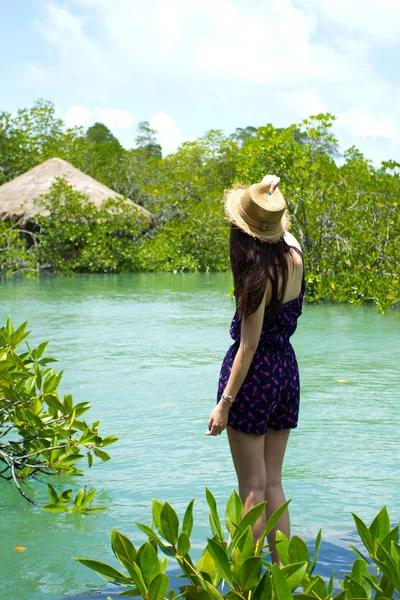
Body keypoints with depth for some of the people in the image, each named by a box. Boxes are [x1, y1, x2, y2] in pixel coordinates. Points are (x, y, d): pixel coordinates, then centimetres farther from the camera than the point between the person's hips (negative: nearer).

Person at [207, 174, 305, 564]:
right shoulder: (293, 253, -2)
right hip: (287, 370, 7)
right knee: (273, 483, 16)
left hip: (255, 375, -7)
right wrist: (271, 194, 20)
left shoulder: (258, 275, -20)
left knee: (253, 489, 1)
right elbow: (284, 228, 25)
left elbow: (249, 346, -19)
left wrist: (225, 402, -15)